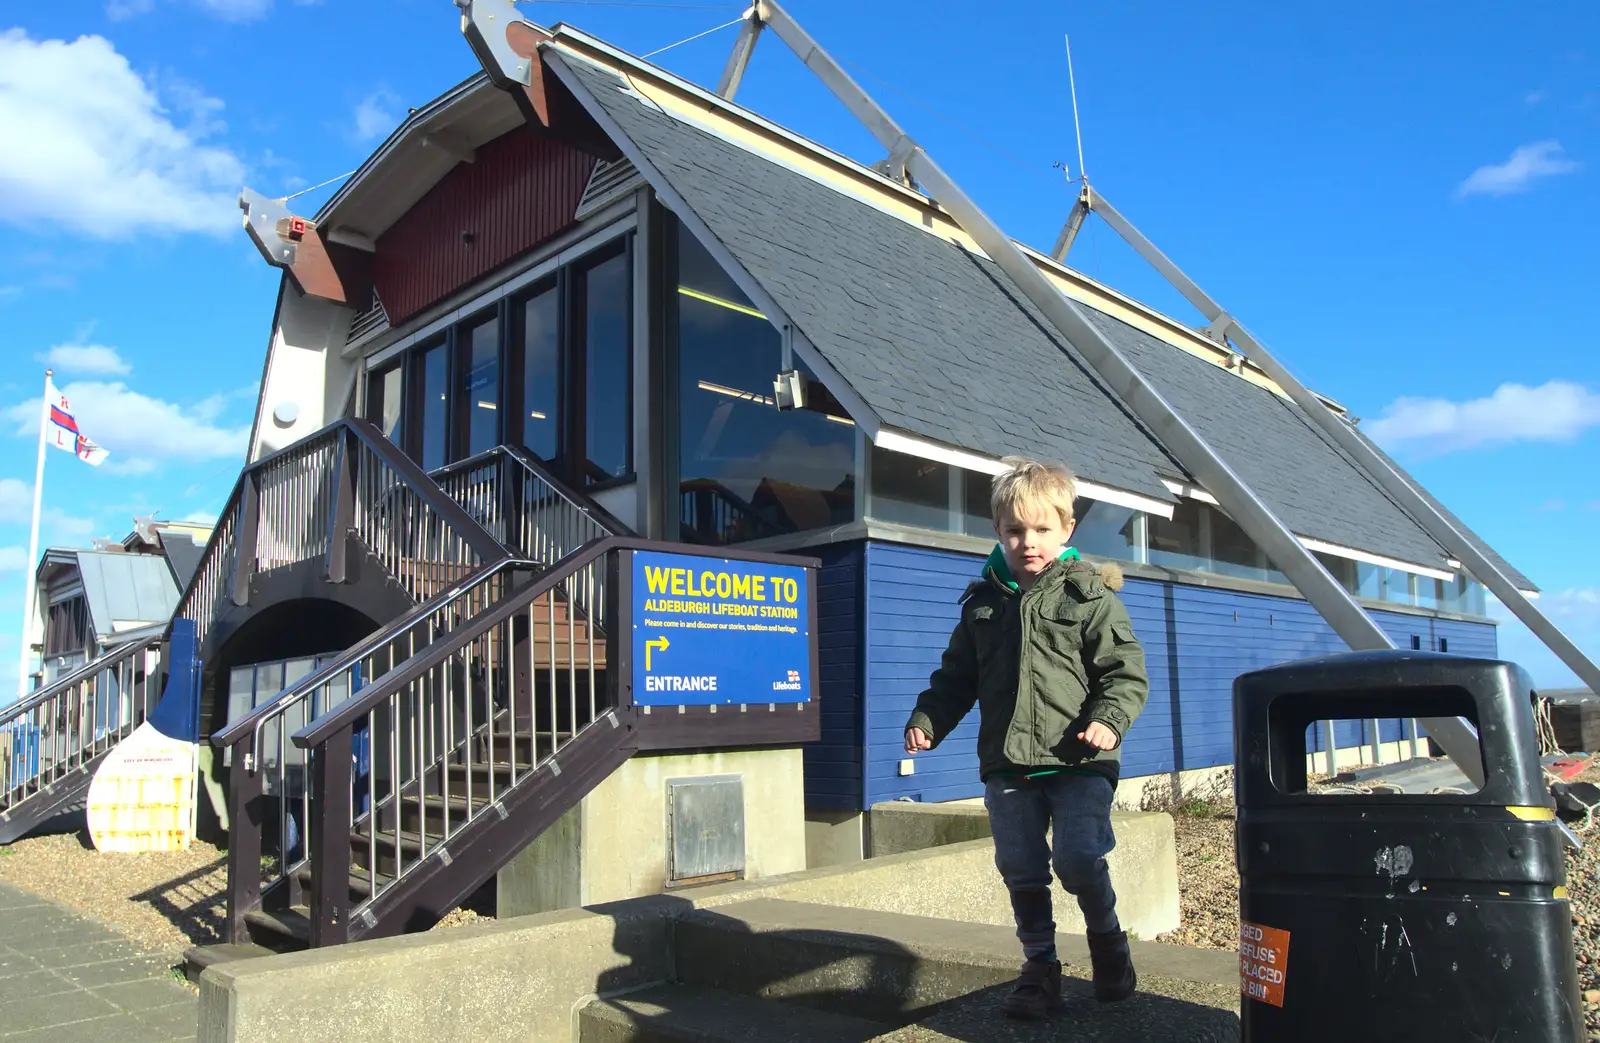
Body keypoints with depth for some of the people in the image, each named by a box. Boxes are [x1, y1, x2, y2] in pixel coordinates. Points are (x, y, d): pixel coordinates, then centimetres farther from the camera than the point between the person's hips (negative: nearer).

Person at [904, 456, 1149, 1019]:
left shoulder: (1088, 594, 0)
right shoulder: (983, 602, 11)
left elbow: (1126, 669, -3)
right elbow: (956, 677, 17)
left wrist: (1108, 718, -20)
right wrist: (926, 720, 3)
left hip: (1078, 761, -4)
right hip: (1007, 765, 4)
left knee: (1079, 860, -11)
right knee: (1021, 871, 8)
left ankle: (1108, 941, 20)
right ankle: (1040, 966, 26)